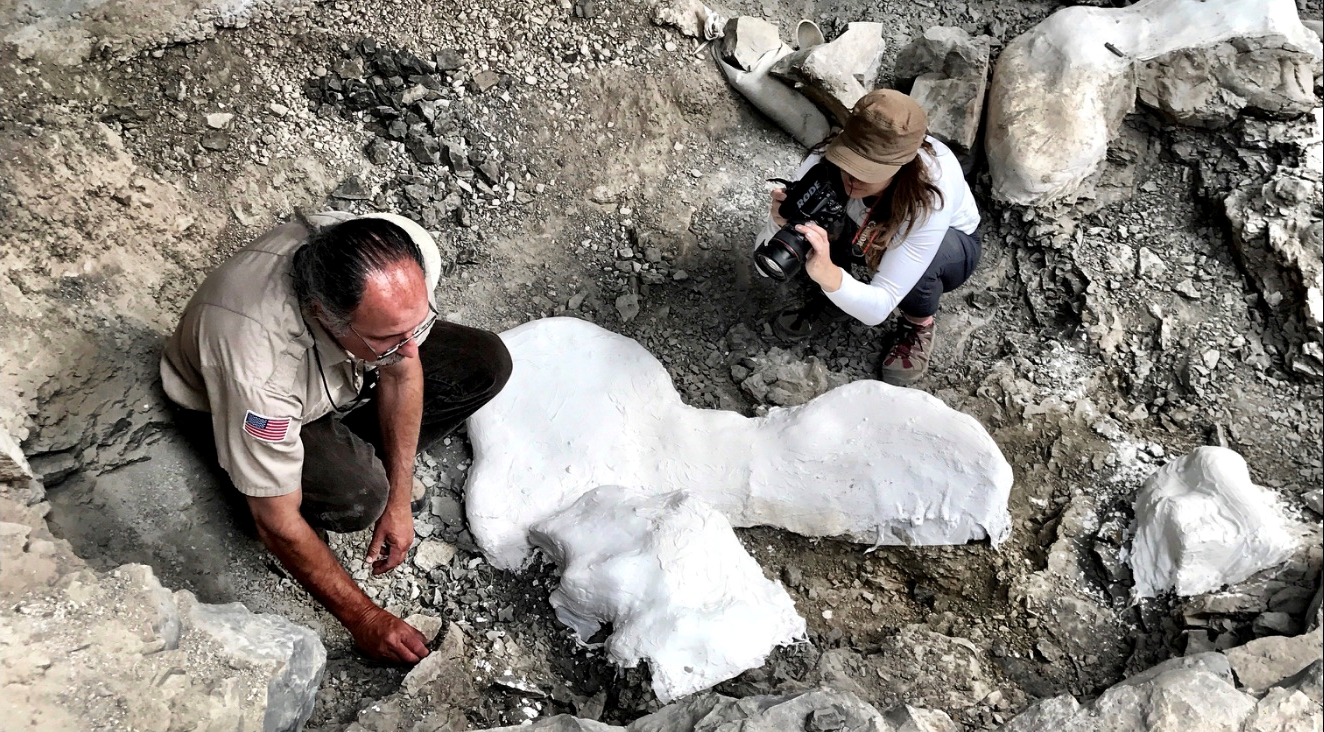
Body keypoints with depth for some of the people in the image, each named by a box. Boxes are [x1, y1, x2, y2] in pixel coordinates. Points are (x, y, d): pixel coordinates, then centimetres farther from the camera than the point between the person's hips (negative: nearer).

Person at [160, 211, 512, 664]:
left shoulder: (407, 258, -33)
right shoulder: (258, 367, -44)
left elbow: (402, 372, -13)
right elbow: (276, 524, -31)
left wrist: (398, 502, -9)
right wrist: (364, 619, -22)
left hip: (343, 371, 5)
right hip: (230, 404, -5)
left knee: (486, 364, -9)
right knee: (354, 497, -33)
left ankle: (362, 455, 7)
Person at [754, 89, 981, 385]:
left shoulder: (930, 196, -41)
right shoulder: (824, 162, -33)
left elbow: (877, 310, -41)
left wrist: (827, 274, -60)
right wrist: (779, 222, -50)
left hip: (950, 243, -2)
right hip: (870, 236, 3)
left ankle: (919, 326, -4)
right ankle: (828, 300, 5)